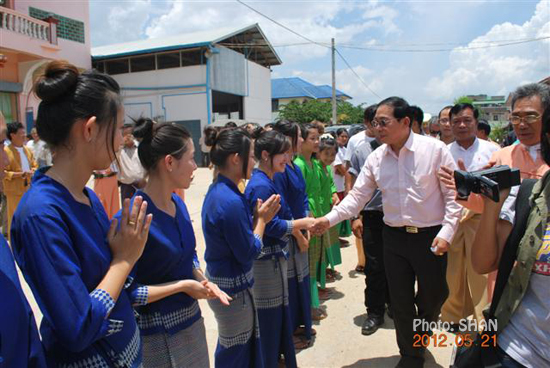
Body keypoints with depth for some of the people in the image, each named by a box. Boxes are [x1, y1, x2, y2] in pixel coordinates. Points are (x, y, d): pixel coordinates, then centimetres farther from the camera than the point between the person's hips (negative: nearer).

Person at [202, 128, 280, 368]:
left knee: (230, 347, 25)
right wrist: (261, 219, -10)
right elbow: (249, 253, -21)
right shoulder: (231, 201, -28)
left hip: (221, 280, 9)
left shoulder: (217, 190, 2)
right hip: (233, 289, -9)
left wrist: (257, 216, -2)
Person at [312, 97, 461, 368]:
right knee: (400, 301, 11)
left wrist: (446, 233, -13)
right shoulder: (376, 158, 0)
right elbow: (357, 196, 2)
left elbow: (453, 195, -7)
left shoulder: (434, 149, -10)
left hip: (431, 236, -2)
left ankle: (420, 335, 48)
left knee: (433, 297, 14)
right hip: (394, 236, 3)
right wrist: (330, 219, -10)